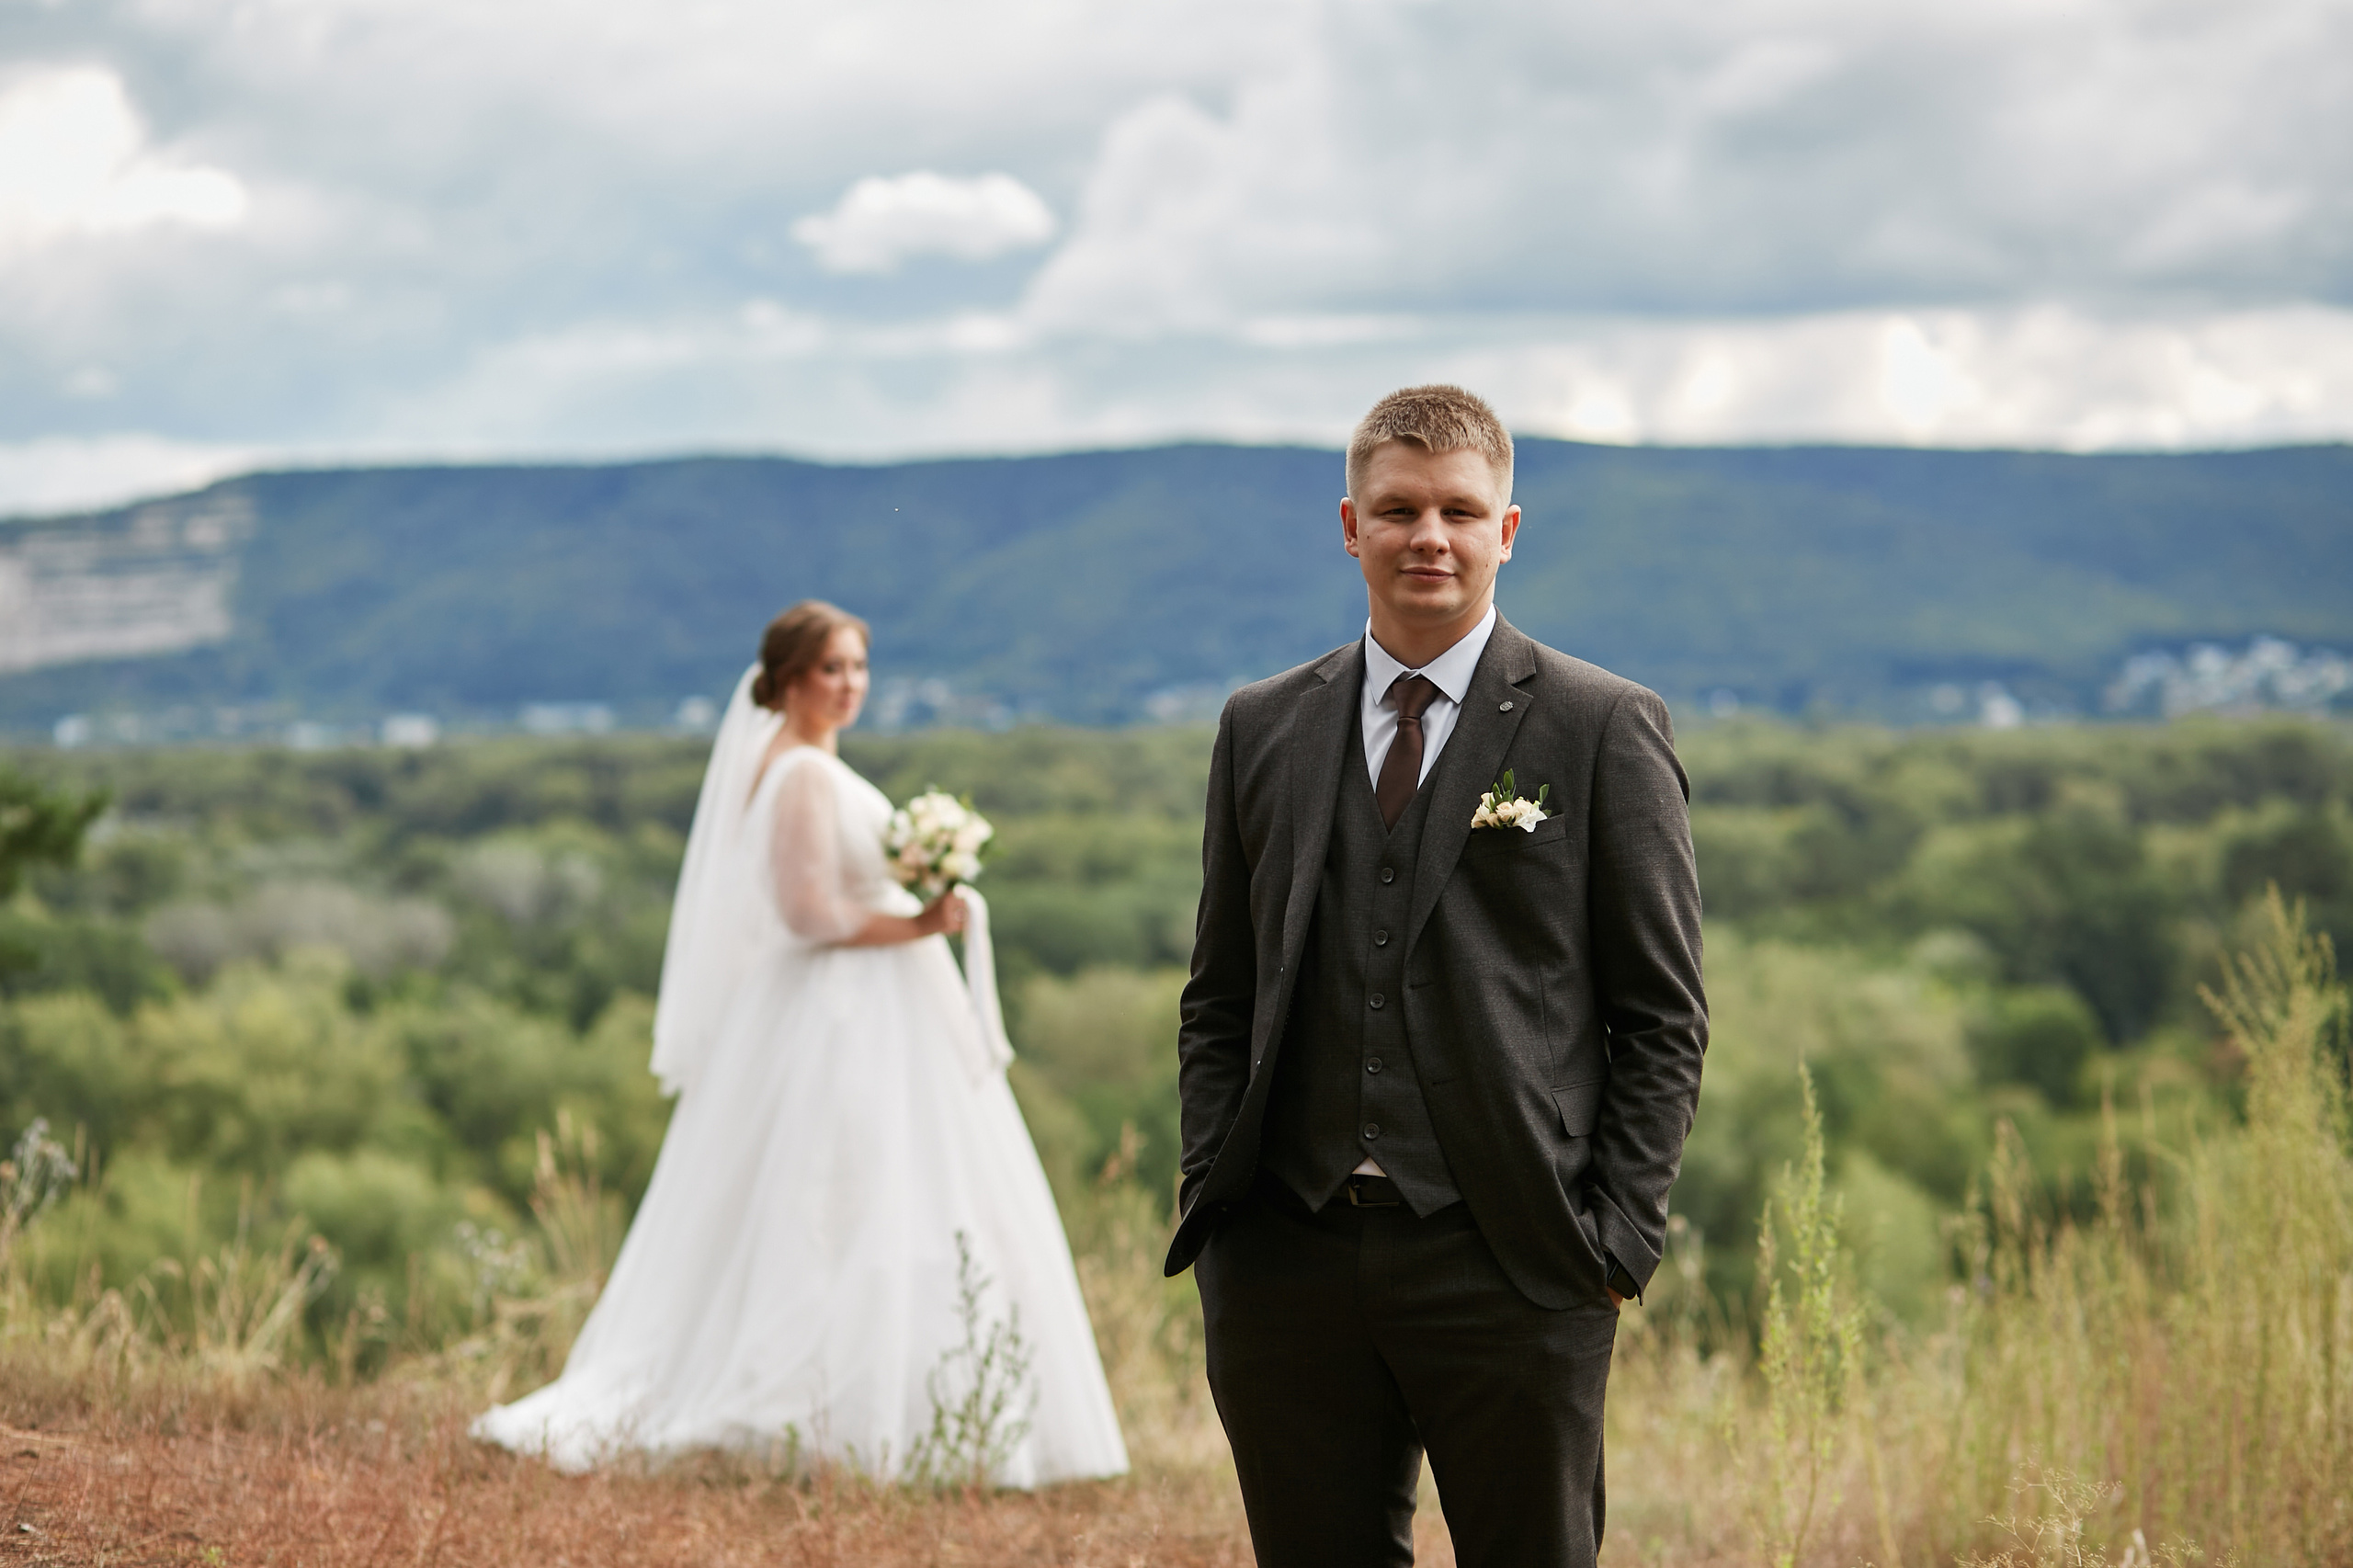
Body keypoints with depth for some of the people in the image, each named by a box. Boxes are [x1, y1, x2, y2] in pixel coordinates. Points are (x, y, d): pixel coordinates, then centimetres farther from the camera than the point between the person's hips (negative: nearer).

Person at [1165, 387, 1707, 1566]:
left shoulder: (1605, 730, 1)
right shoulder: (1261, 729, 12)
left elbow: (1663, 1016, 1)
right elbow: (1218, 1000, 16)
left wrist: (1617, 1238, -7)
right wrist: (1211, 1197, 4)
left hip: (1508, 1264, -3)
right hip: (1288, 1266, 3)